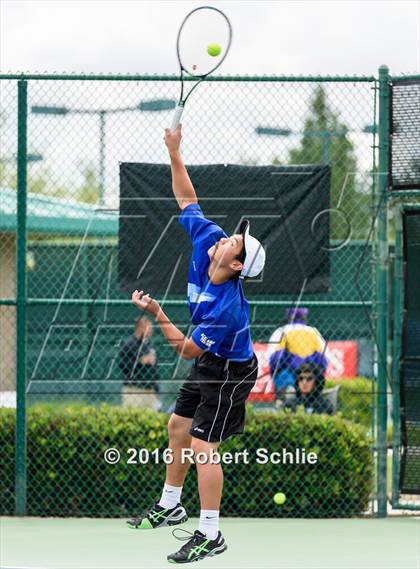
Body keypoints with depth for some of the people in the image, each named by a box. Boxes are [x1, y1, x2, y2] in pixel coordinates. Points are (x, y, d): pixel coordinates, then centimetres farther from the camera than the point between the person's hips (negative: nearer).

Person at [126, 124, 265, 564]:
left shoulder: (226, 307, -37)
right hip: (207, 365, 10)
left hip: (227, 374, -10)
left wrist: (157, 314, -32)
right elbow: (186, 198, -5)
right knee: (178, 427, 20)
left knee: (202, 447, -10)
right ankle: (169, 507, 36)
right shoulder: (205, 239, -17)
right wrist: (174, 155, -14)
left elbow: (187, 349, -28)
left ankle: (210, 536, -3)